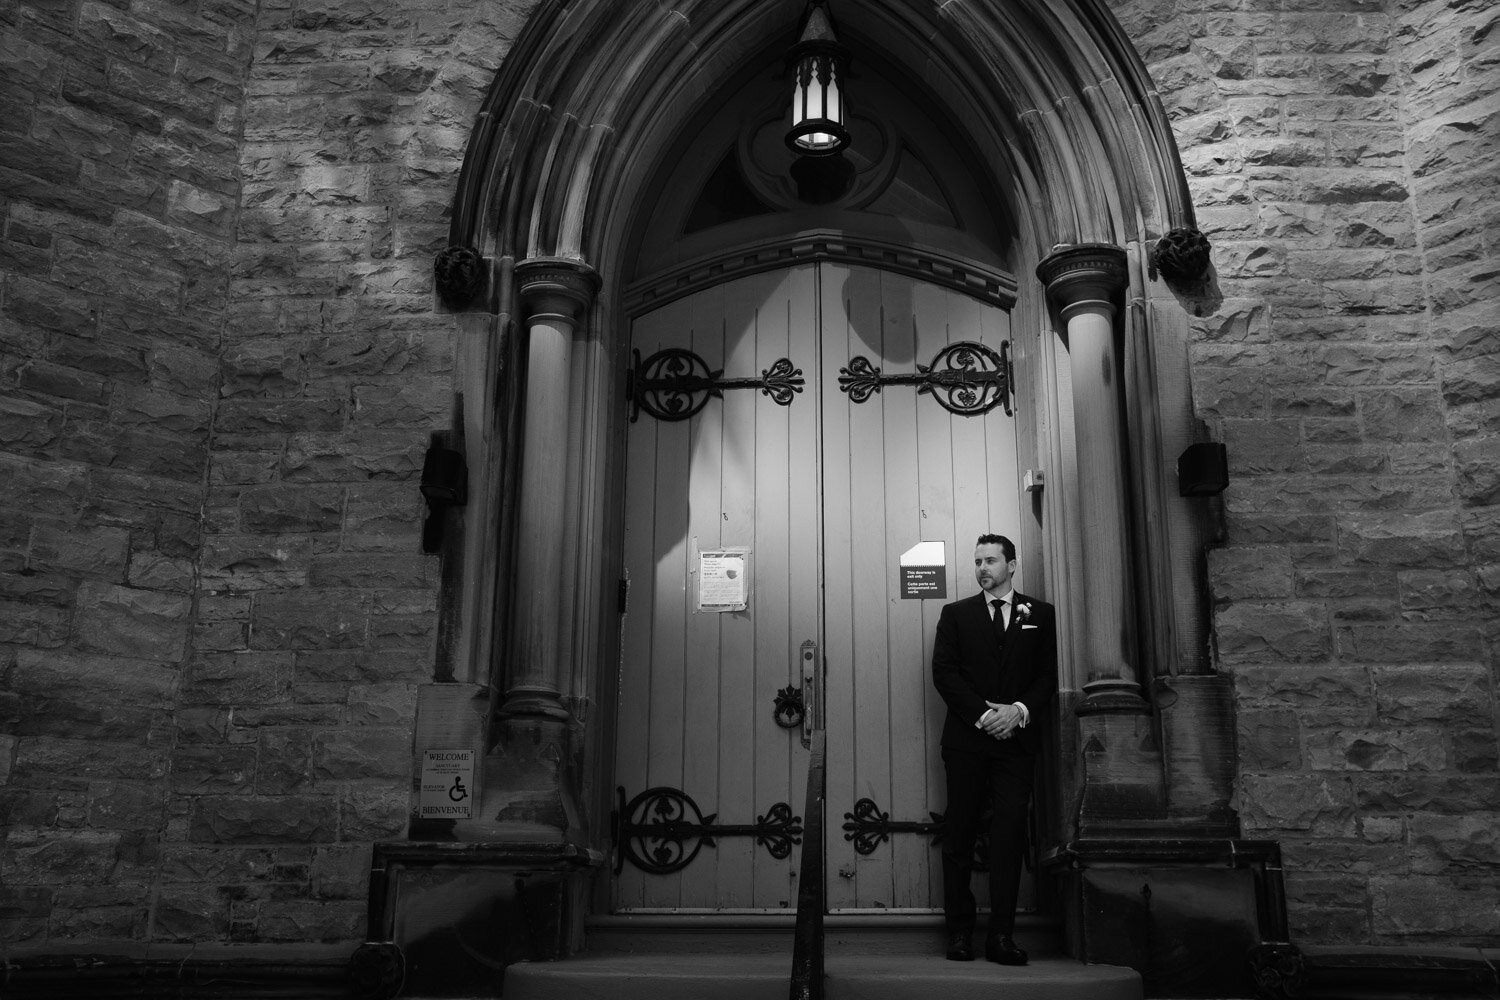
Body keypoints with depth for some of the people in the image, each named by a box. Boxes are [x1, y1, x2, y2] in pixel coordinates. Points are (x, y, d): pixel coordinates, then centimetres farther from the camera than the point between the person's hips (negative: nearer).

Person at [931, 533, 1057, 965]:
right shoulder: (956, 614, 11)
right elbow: (943, 673, 1)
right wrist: (983, 713, -10)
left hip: (1017, 738, 0)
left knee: (1009, 834, -5)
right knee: (960, 835, 0)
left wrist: (1019, 711, -11)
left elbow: (1049, 675, 5)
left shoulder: (1040, 614, 12)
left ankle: (1001, 936, -2)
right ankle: (959, 933, 6)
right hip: (967, 739, 0)